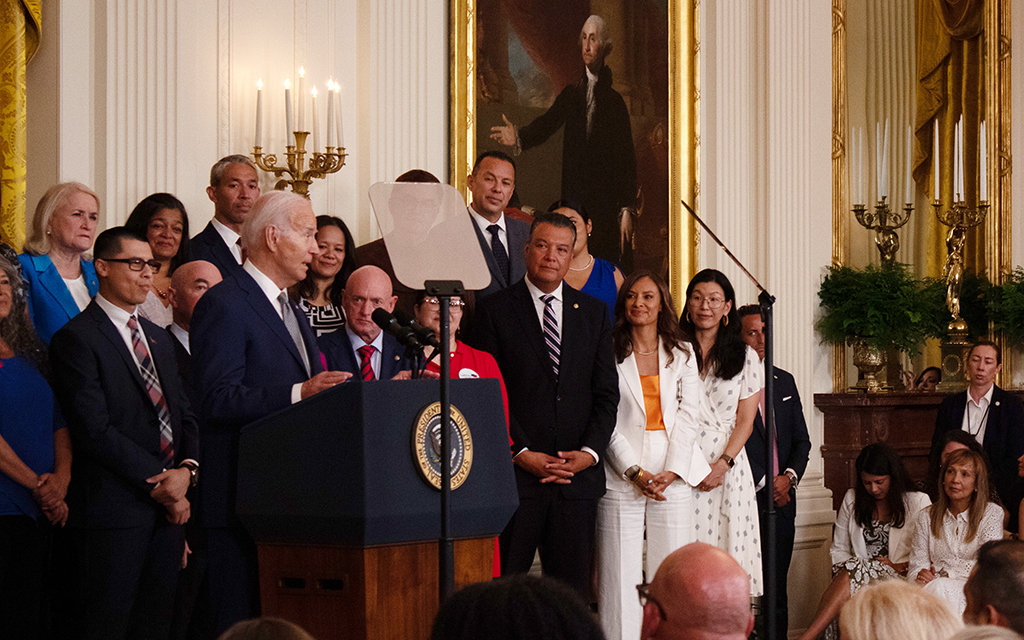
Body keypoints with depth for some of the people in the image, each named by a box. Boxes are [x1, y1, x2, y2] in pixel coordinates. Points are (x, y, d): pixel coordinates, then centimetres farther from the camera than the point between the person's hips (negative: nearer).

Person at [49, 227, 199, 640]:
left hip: (168, 508, 7)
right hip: (113, 509, -7)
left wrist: (186, 469, -5)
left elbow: (185, 415, 16)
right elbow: (96, 431, -14)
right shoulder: (76, 339, -6)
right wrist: (159, 484, -13)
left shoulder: (158, 339, 20)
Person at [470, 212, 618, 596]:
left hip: (578, 475, 3)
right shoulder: (495, 310, 2)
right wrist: (521, 454, -12)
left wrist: (590, 452, -5)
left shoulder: (593, 313, 13)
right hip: (515, 474, -3)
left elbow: (606, 394, 10)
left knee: (571, 589, 3)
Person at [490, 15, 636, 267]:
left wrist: (626, 209, -7)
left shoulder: (615, 102, 2)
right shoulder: (570, 95, 12)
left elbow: (627, 158, -1)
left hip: (606, 206, -2)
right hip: (574, 198, 2)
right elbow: (547, 123, 0)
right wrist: (519, 138, -21)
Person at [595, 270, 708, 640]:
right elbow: (606, 419, -1)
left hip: (674, 474, 2)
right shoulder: (610, 353, 4)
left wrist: (671, 471, -7)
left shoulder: (682, 354, 11)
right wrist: (635, 471, -10)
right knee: (620, 575, -5)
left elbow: (687, 417, 6)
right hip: (622, 476, -2)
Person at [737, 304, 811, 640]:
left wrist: (789, 476, 0)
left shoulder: (785, 381, 17)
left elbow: (801, 441, 18)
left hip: (781, 500, 5)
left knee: (777, 588, 6)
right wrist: (763, 484, -7)